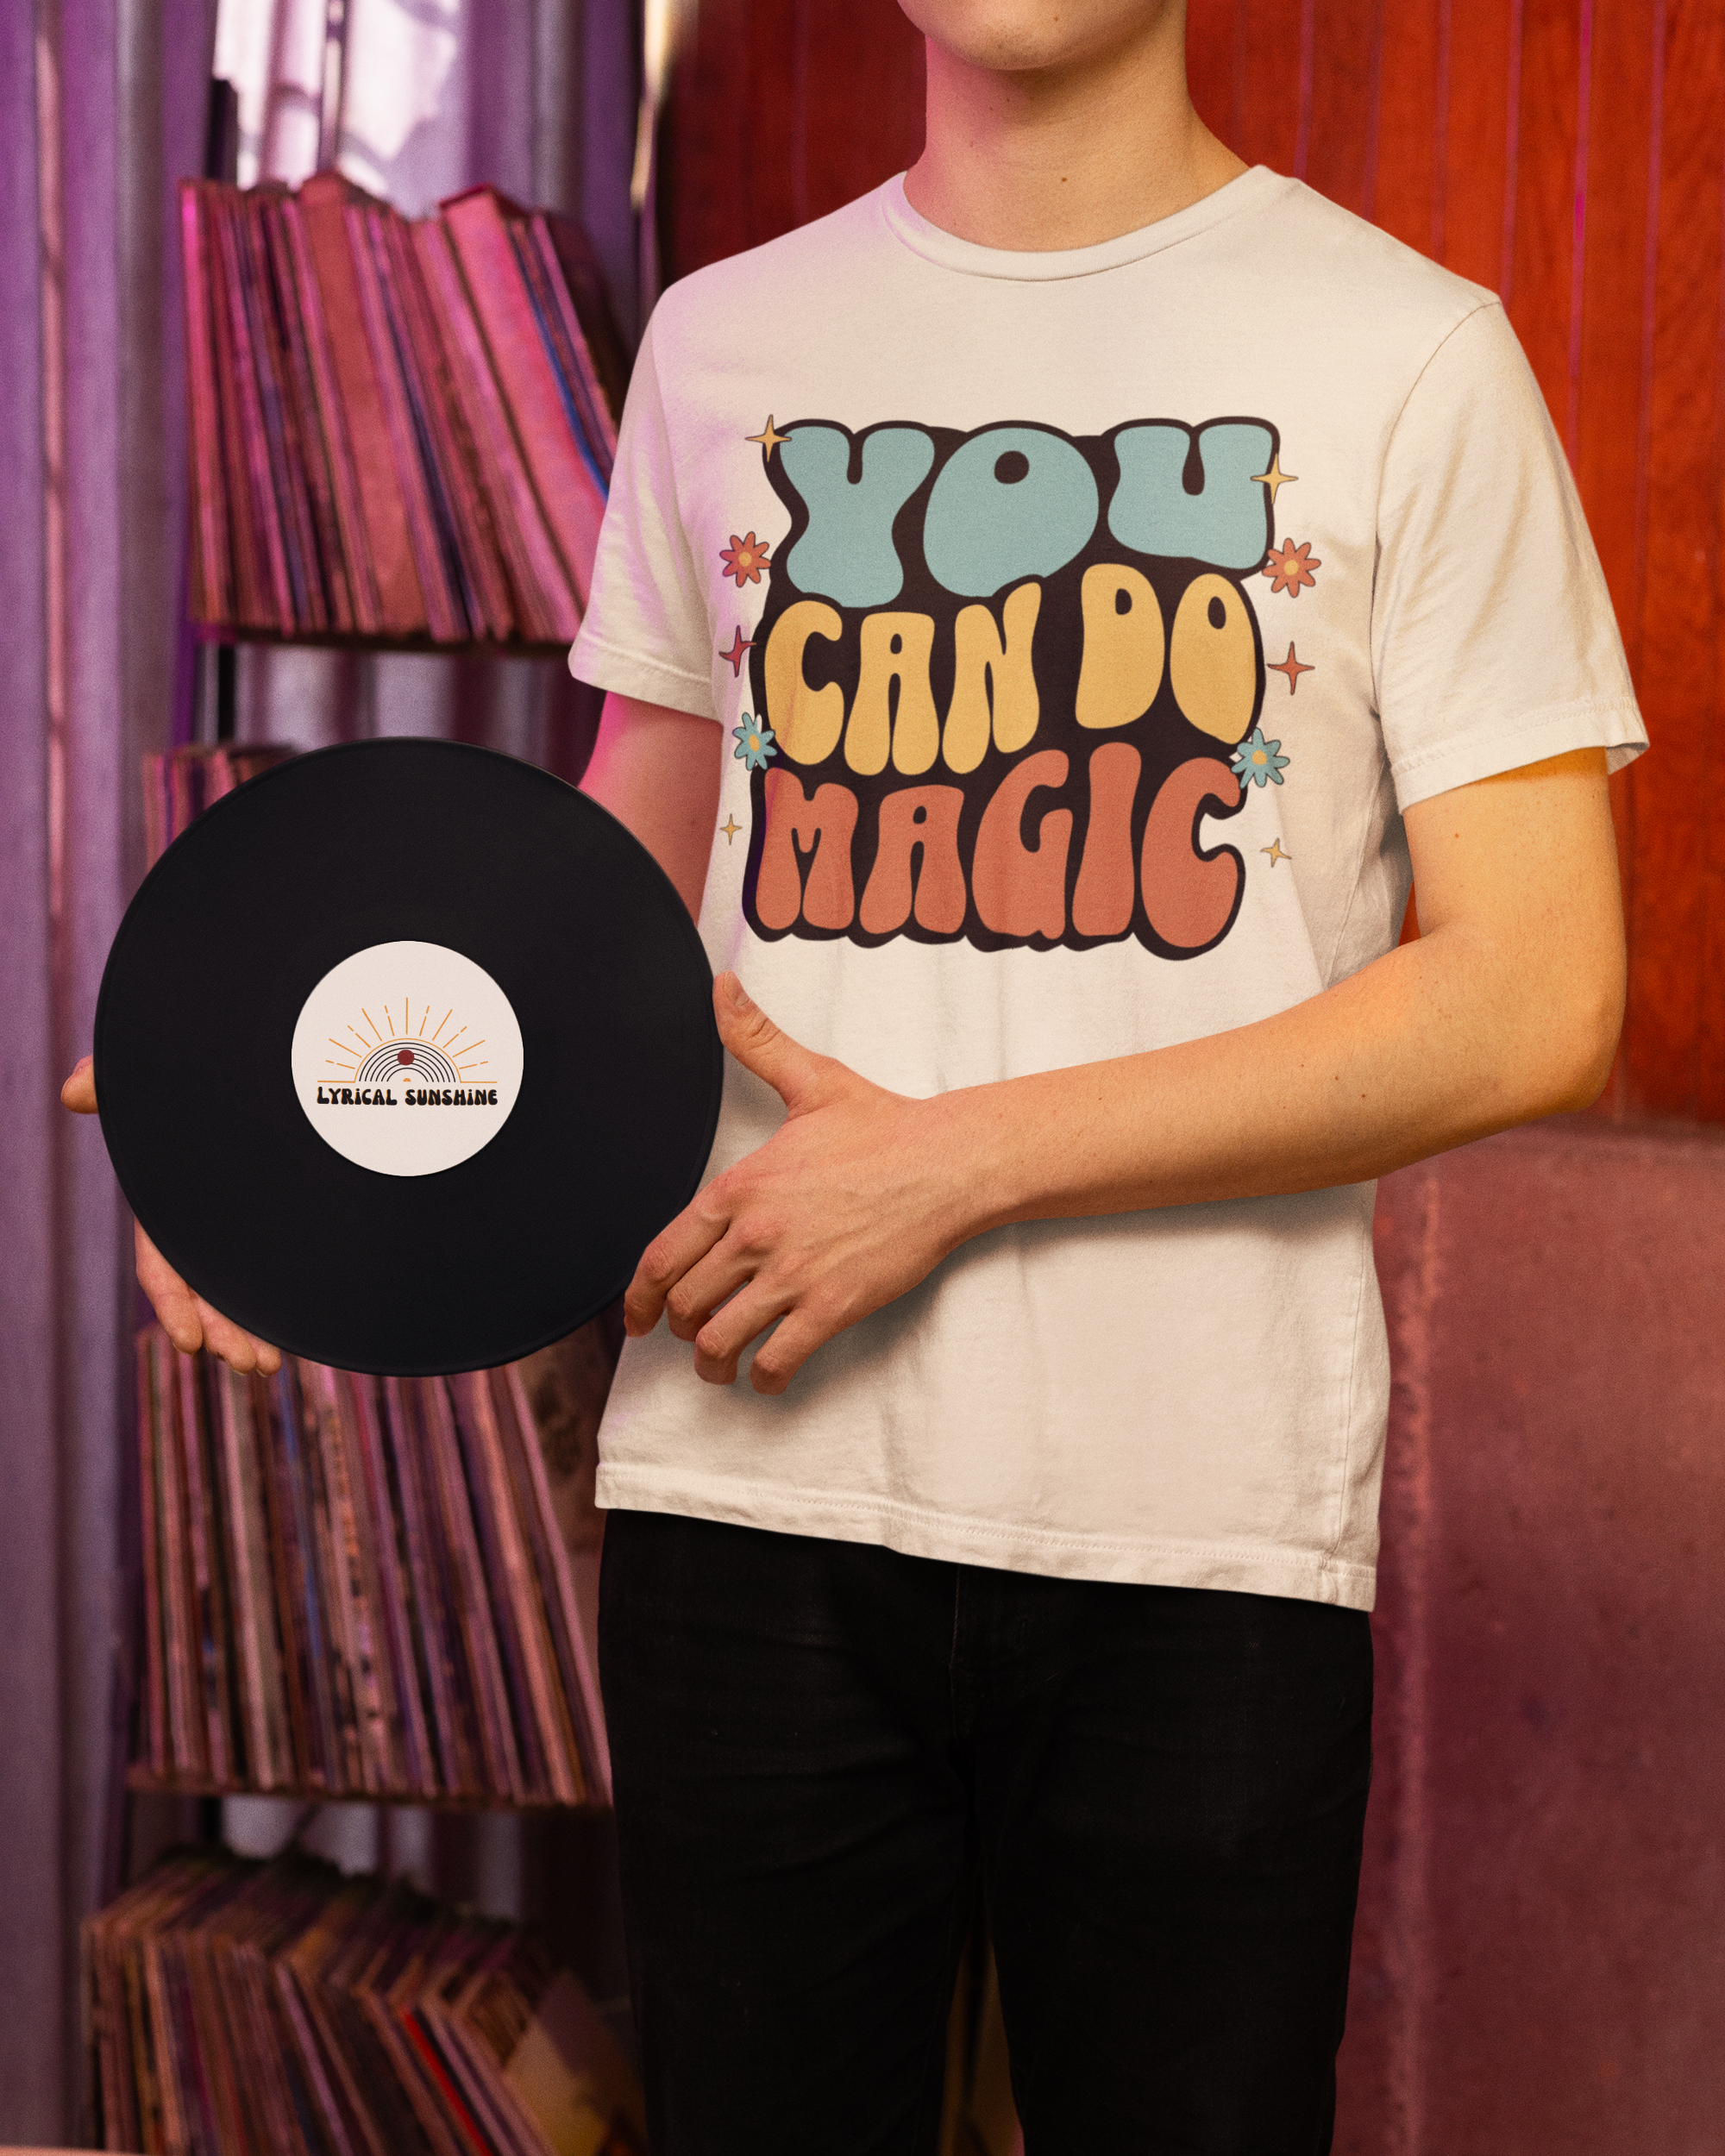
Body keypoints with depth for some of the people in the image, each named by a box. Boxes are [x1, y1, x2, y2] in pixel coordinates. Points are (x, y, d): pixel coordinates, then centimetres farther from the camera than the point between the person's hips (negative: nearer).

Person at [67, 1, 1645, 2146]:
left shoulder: (1408, 355, -1)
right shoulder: (722, 342, 12)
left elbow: (1535, 999, -8)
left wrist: (956, 1161, -13)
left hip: (1207, 1542, -2)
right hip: (754, 1491, 3)